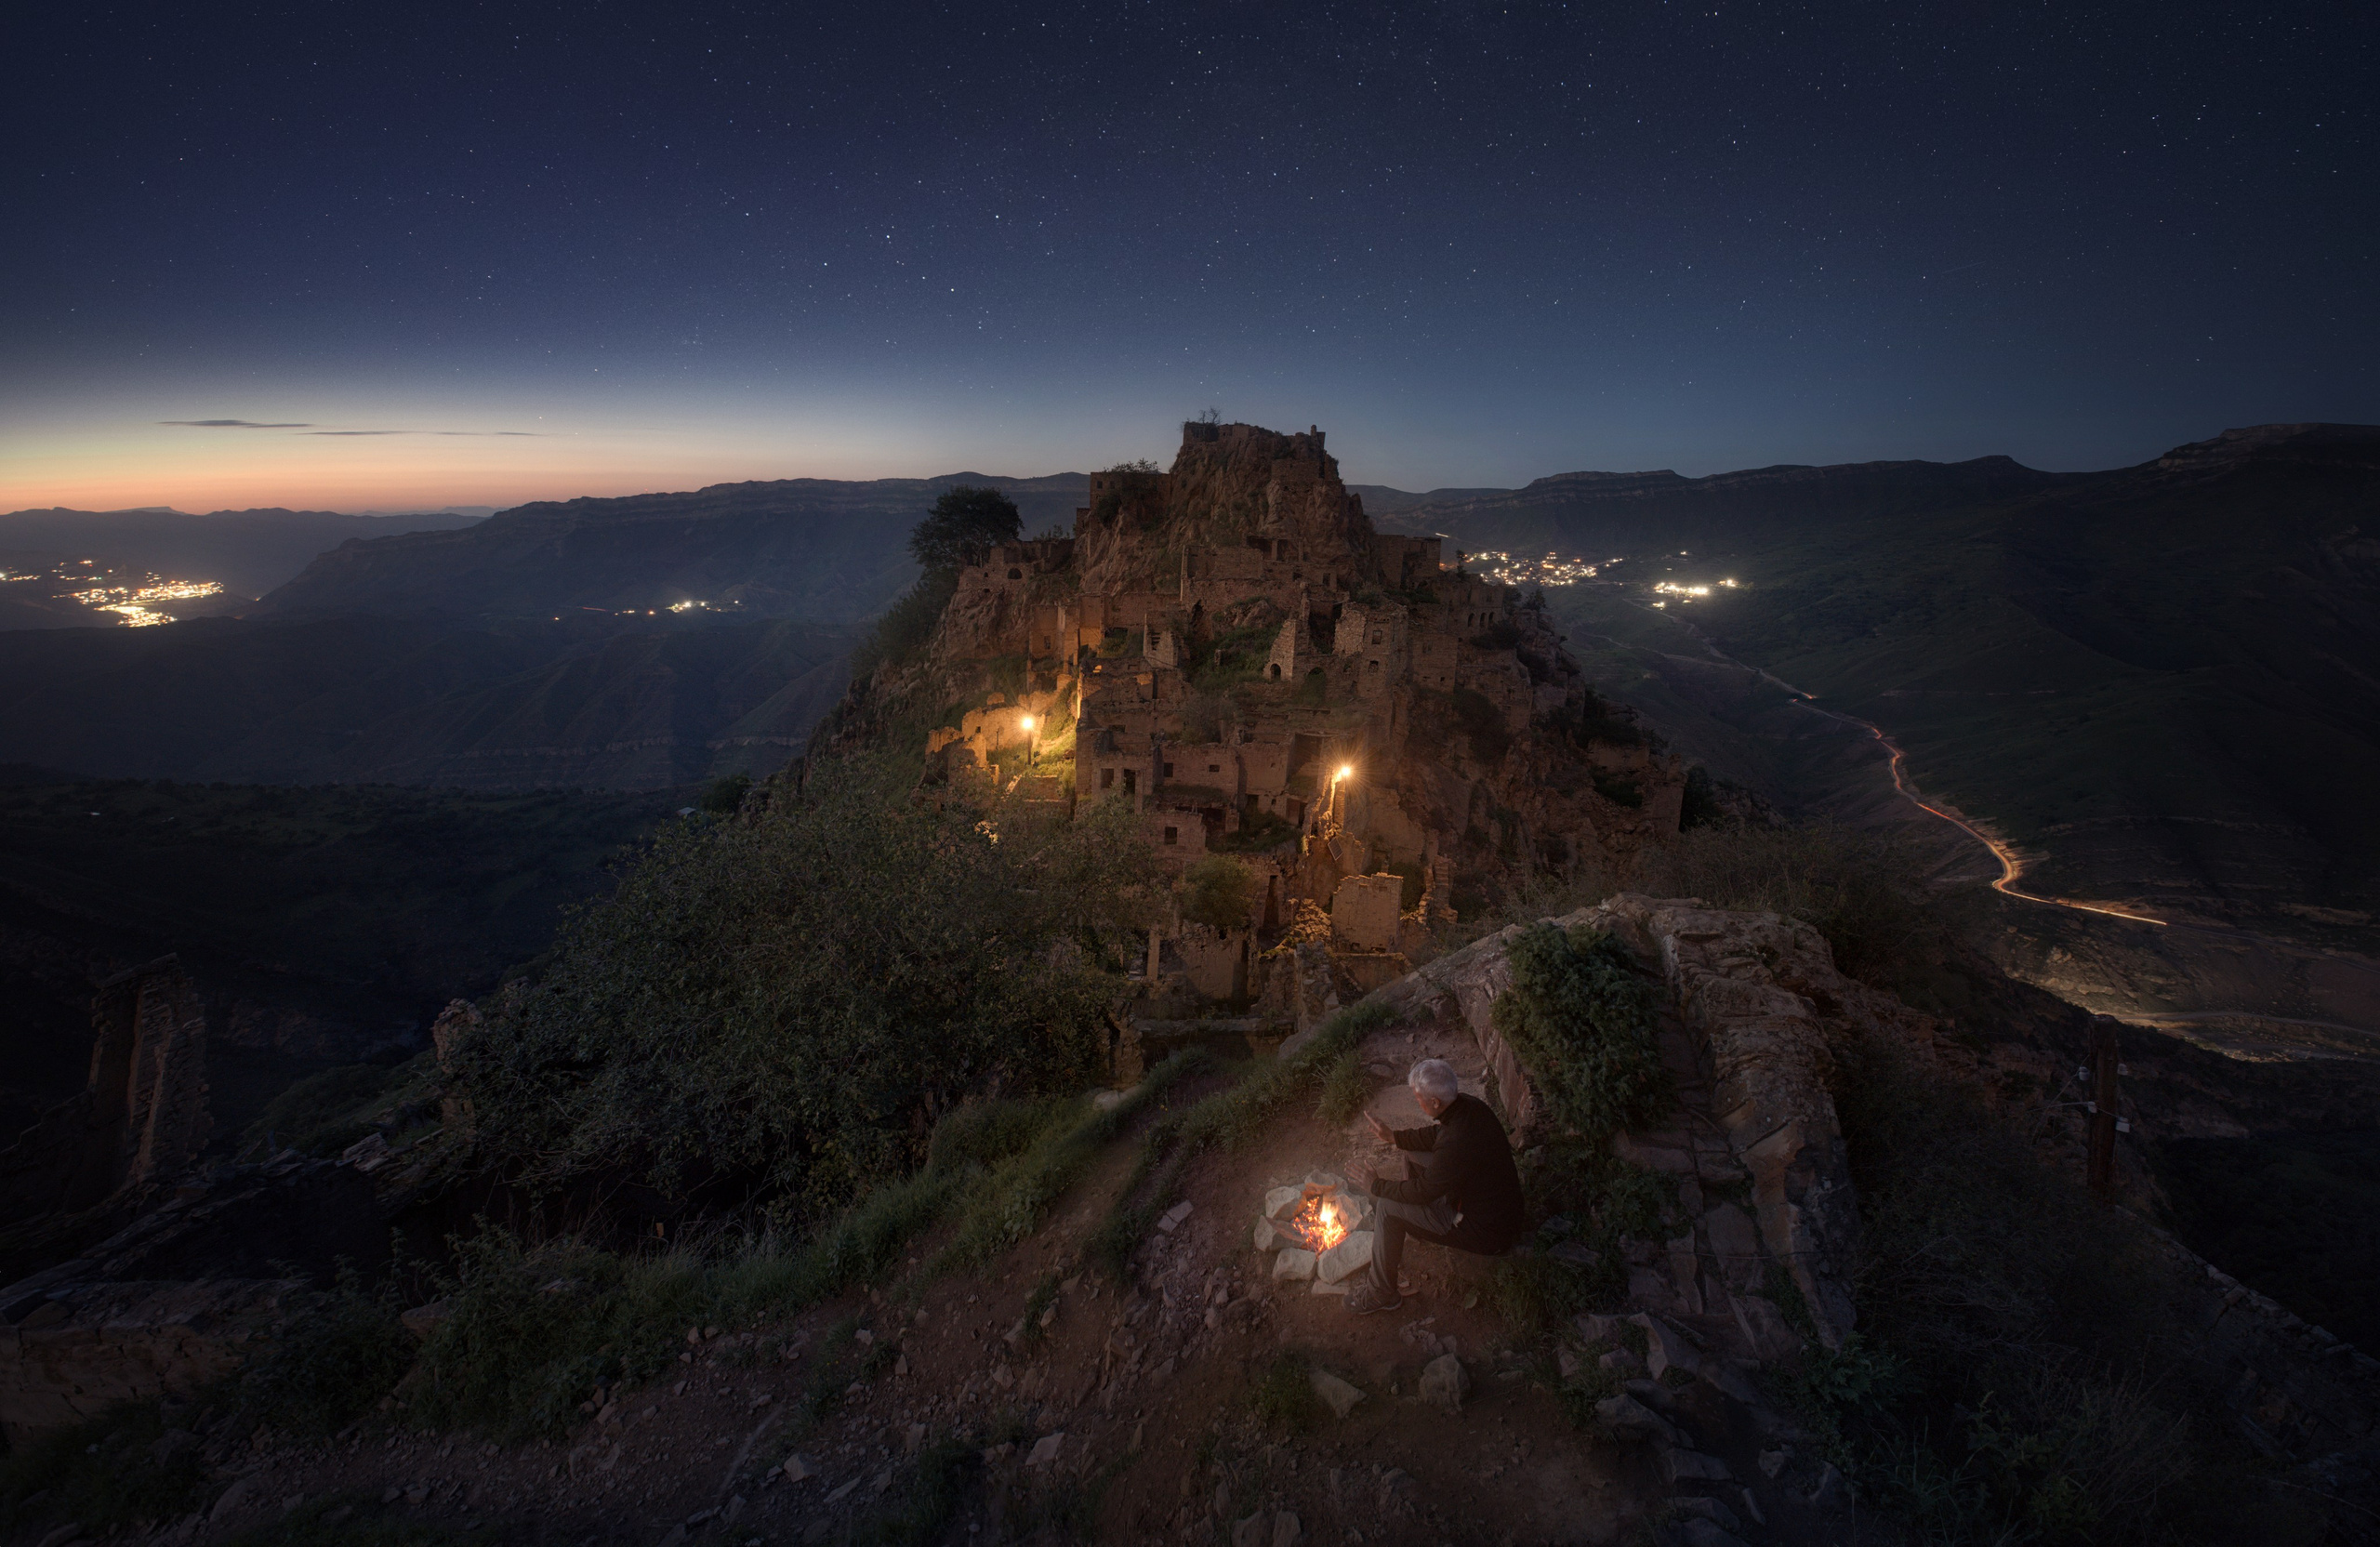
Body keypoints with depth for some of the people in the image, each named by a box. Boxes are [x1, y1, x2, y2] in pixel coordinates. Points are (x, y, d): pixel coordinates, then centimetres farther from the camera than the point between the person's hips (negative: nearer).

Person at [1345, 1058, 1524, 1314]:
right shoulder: (1471, 1106, -10)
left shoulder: (1455, 1144, -36)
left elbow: (1422, 1192, -21)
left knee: (1387, 1207, -12)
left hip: (1487, 1234, -9)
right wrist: (1394, 1136, 10)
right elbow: (1437, 1135, 12)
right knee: (1414, 1152, 16)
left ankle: (1381, 1293, 4)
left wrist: (1376, 1185, -6)